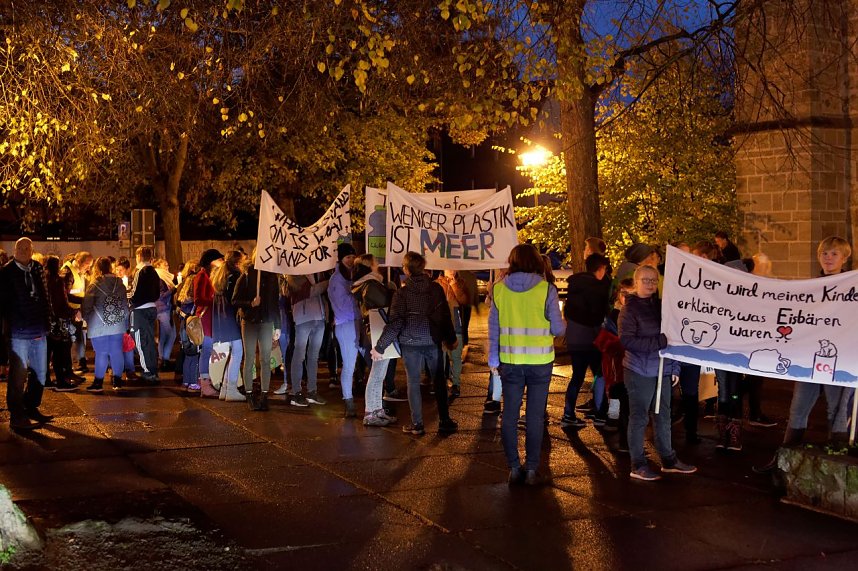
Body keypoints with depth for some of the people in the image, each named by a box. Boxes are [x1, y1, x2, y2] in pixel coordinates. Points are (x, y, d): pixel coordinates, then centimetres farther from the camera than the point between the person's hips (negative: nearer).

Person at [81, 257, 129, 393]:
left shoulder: (95, 285, -8)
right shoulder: (120, 283, 5)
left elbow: (86, 306, -8)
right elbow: (125, 304, 11)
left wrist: (88, 320, 8)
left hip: (99, 325, -4)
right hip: (118, 325, 4)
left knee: (101, 353, 0)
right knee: (117, 352, 8)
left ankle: (98, 383, 5)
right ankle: (117, 381, 12)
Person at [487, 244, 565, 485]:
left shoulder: (499, 289, -1)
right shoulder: (546, 289, -9)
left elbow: (493, 328, 4)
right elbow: (558, 329, -6)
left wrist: (493, 359, 12)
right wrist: (562, 323, 17)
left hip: (510, 361, 2)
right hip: (540, 361, -2)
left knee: (510, 414, 10)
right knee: (535, 416, 6)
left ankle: (514, 468, 12)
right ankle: (531, 469, 8)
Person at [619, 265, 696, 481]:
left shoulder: (659, 305, 11)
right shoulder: (630, 308, -7)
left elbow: (669, 337, 15)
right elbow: (627, 340, -17)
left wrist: (674, 367, 9)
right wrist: (658, 342, -22)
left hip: (662, 369, 6)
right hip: (640, 371, -6)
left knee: (663, 415, 14)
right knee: (639, 417, 0)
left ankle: (668, 459, 25)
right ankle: (638, 465, 8)